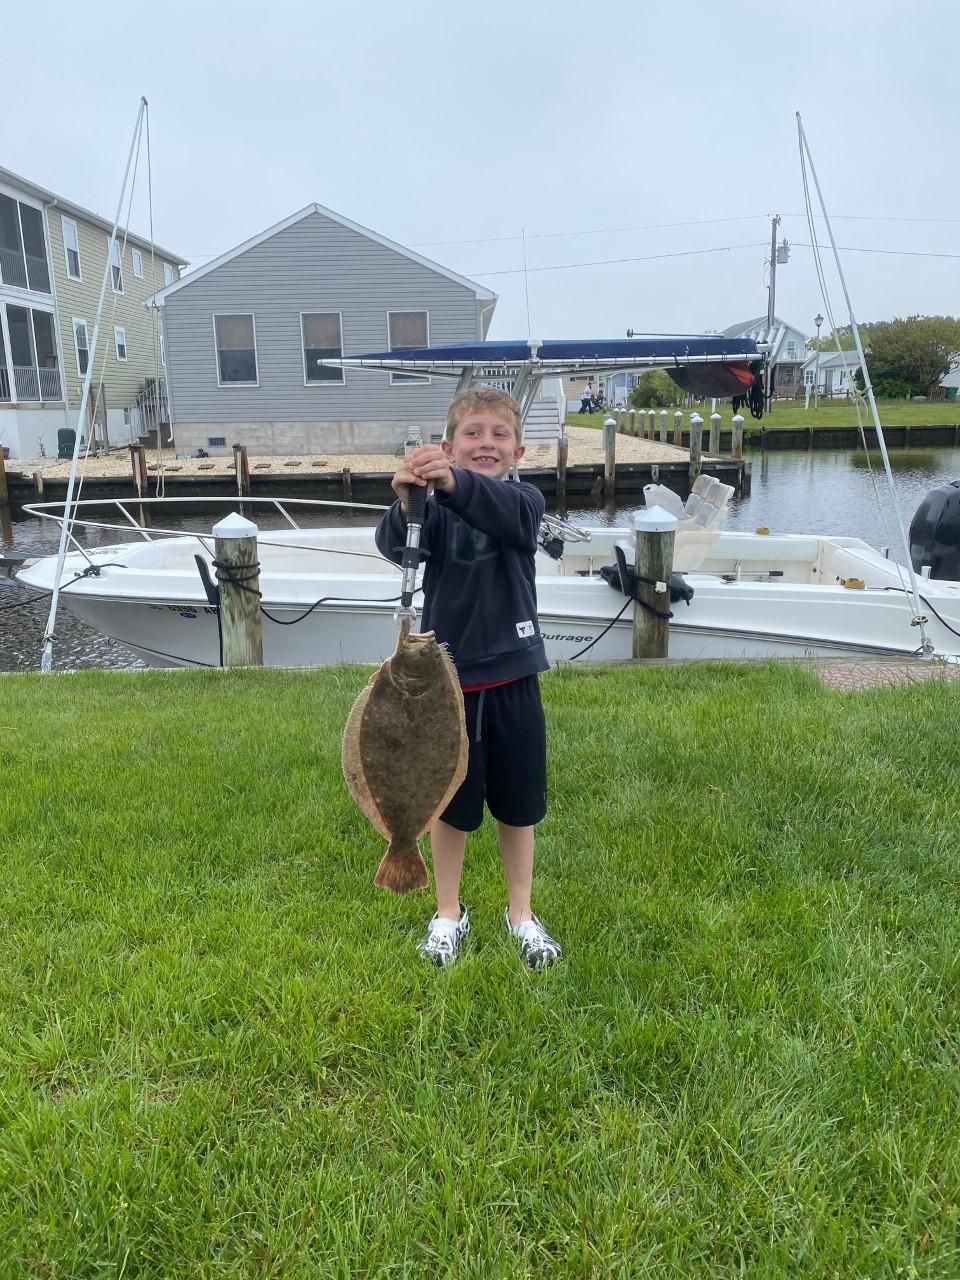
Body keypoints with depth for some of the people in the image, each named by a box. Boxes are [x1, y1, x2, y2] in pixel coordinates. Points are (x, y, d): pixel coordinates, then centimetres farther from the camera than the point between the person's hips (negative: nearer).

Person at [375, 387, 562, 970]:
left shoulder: (524, 500, -6)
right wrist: (405, 504, -48)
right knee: (449, 803, 14)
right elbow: (397, 546, -26)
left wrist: (453, 483, -50)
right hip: (447, 679, 0)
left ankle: (521, 913, 36)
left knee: (517, 804, 14)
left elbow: (506, 514, -30)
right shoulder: (435, 510, -5)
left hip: (512, 678, 1)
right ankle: (449, 914, 35)